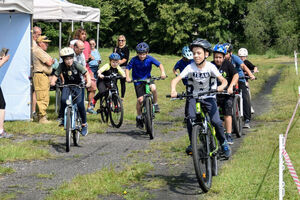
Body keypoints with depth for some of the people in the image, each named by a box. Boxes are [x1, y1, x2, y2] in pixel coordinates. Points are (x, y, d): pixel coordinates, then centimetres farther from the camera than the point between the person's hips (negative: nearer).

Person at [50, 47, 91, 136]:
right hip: (67, 86, 2)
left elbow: (86, 74, -18)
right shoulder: (61, 66, -12)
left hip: (78, 86, -2)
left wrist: (88, 82, -37)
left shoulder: (77, 65, -19)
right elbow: (56, 75, -8)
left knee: (80, 104, -18)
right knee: (63, 100, -26)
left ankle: (84, 124, 1)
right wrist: (53, 81, -29)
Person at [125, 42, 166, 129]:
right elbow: (127, 68, -12)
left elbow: (159, 64, -16)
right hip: (138, 80, -1)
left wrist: (163, 72, -33)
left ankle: (155, 104, -4)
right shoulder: (134, 60, -16)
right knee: (140, 99, -9)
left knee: (153, 88, -31)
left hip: (147, 78, 1)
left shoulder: (149, 58, -14)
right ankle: (139, 117, 12)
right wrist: (127, 77, -28)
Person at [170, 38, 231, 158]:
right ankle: (192, 143, -1)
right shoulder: (190, 67, -12)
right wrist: (173, 91, -37)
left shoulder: (210, 67, -13)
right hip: (194, 97, 1)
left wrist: (221, 86, -45)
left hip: (209, 97, -1)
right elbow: (176, 80, -18)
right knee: (191, 119, -22)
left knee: (216, 121, -17)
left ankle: (223, 143, 8)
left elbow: (223, 80, -21)